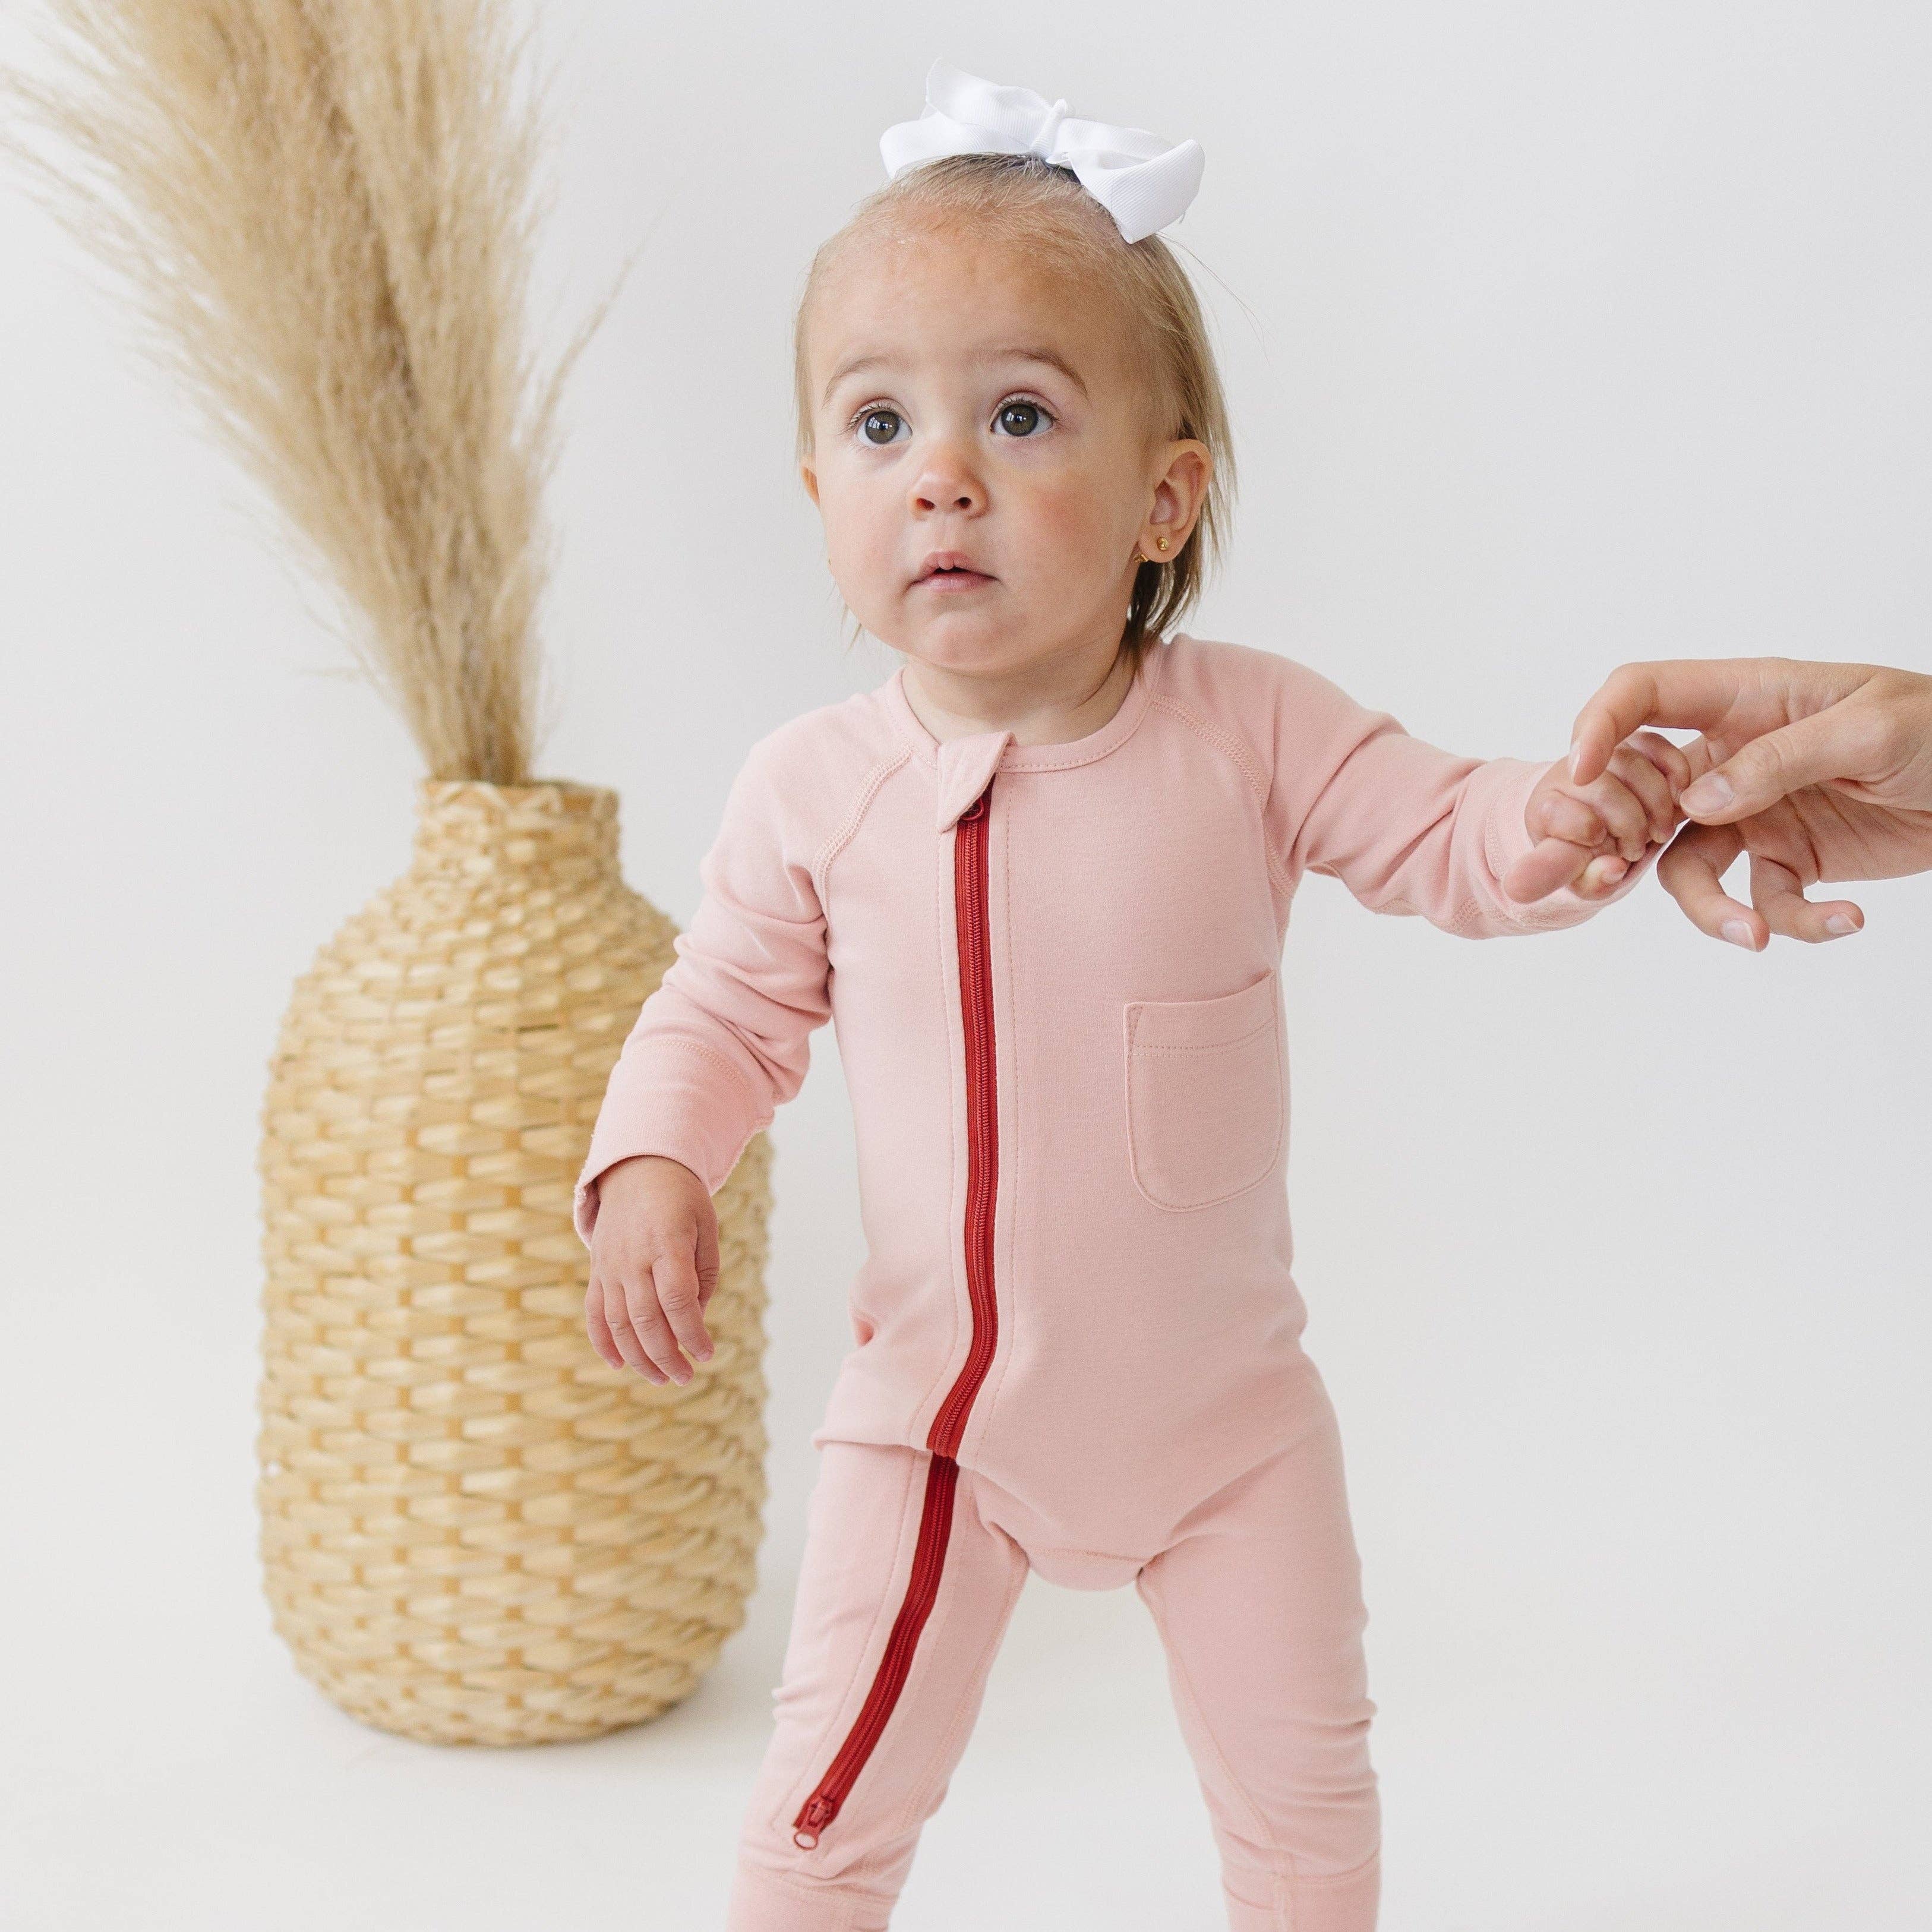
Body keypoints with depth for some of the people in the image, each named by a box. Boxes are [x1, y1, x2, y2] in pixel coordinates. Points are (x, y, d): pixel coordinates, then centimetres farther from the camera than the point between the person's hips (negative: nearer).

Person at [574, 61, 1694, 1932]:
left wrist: (1566, 824, -31)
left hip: (1222, 1411, 0)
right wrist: (651, 1168, -17)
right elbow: (727, 1007, 1)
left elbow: (1446, 835, -8)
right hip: (936, 1412, 0)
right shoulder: (811, 786, -12)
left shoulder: (1248, 729, -15)